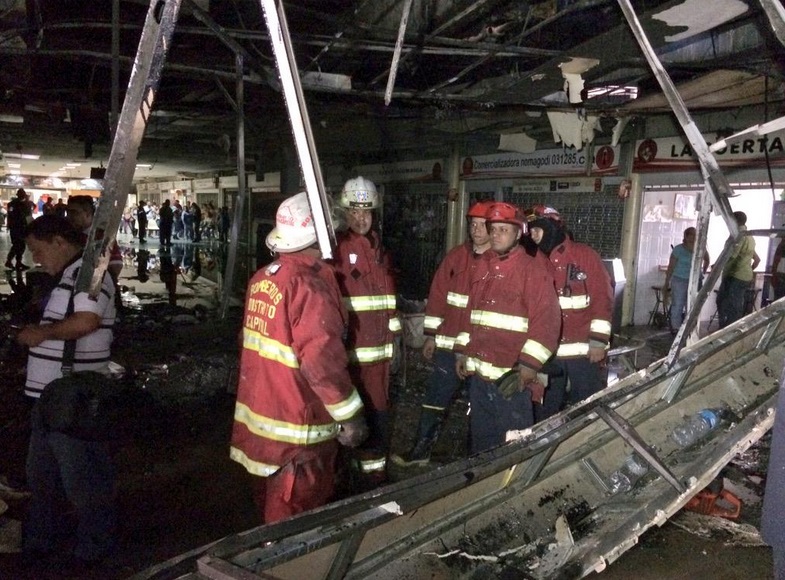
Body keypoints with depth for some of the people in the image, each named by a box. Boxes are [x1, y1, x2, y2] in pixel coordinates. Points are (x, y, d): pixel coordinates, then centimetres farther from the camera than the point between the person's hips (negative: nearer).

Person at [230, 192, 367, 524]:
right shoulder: (310, 288, -23)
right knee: (292, 519, 6)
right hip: (297, 427, -8)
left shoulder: (260, 280, 3)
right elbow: (323, 361, -26)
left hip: (257, 414, 9)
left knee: (270, 501, 26)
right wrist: (350, 416, -16)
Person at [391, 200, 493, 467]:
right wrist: (431, 335, 6)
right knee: (436, 397, 9)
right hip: (449, 343, 3)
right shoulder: (456, 256, 5)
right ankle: (421, 449, 21)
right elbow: (438, 295, 7)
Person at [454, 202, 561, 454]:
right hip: (478, 372, 7)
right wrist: (462, 351, 15)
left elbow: (546, 319, -16)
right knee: (481, 437, 20)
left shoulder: (533, 268, -9)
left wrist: (529, 364, -20)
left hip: (513, 375, -7)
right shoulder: (484, 267, 12)